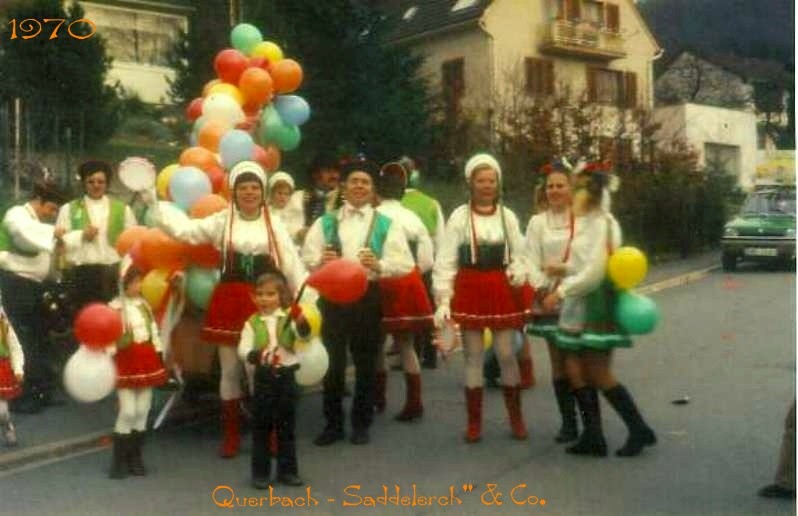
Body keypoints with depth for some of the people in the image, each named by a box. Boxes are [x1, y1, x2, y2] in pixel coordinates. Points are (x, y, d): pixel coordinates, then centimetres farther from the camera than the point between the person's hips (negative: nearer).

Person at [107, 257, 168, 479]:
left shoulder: (145, 305, 9)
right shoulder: (115, 307, -9)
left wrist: (160, 357, 10)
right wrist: (109, 362, -22)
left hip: (147, 361, 6)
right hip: (126, 362, -5)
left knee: (142, 411, 7)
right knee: (128, 411, -9)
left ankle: (135, 458, 17)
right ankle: (119, 461, 2)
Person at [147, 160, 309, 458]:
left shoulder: (274, 226, 5)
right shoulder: (222, 221, 4)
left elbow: (293, 266, 3)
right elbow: (184, 230, -5)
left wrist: (307, 301, -3)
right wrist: (153, 204, -12)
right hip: (229, 303, 0)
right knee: (230, 370, 6)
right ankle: (231, 434, 19)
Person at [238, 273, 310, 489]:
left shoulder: (290, 318, -1)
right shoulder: (252, 322, 0)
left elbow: (304, 334, -19)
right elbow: (242, 349, -10)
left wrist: (301, 321, -41)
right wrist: (256, 355, -32)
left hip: (286, 375, 0)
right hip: (264, 377, 0)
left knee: (287, 426, 10)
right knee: (261, 426, 6)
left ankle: (287, 470, 21)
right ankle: (260, 472, 16)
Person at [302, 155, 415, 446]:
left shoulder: (386, 225, 4)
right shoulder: (325, 223, 9)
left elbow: (405, 265, -3)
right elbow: (306, 259, 2)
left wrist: (379, 265, -20)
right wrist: (320, 262, -20)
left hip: (368, 298, -1)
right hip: (333, 297, 1)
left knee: (366, 363, 8)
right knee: (333, 363, 5)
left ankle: (361, 424, 21)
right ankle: (333, 424, 18)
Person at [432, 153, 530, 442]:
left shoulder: (507, 216, 5)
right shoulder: (459, 216, -2)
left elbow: (519, 256, 8)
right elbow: (446, 260, -4)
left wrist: (518, 274, -14)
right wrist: (442, 300, -9)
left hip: (501, 291, 1)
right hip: (469, 291, -1)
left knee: (506, 354, 3)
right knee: (473, 356, 5)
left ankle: (516, 417, 20)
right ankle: (474, 421, 16)